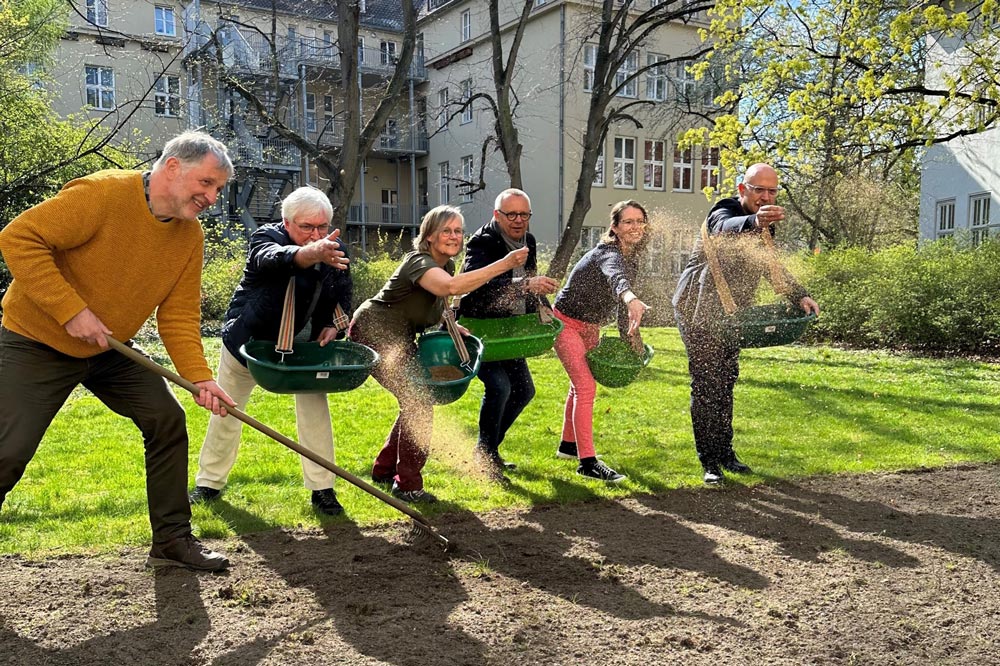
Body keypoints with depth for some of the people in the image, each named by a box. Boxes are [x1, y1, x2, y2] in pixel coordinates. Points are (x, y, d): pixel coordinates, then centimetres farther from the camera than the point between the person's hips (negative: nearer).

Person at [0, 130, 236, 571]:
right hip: (37, 343, -6)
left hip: (110, 352, 6)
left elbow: (179, 316, -4)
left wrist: (200, 377, -17)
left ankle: (171, 540, 11)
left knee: (168, 420, -1)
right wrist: (71, 310, -31)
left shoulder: (190, 236, -4)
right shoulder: (104, 194, -25)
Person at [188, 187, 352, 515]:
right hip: (249, 337, -2)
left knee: (314, 402, -8)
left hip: (300, 340, 3)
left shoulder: (335, 252, -12)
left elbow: (342, 296, 1)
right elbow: (275, 258, -51)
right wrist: (312, 254, -72)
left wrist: (332, 326, -19)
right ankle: (209, 482, 28)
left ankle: (322, 488, 4)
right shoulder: (267, 236, -26)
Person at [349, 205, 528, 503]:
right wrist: (504, 265, -47)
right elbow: (451, 286, -48)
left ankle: (384, 470, 26)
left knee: (416, 401, 11)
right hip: (372, 332, -10)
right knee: (418, 401, -15)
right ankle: (407, 484, -5)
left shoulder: (447, 264, 4)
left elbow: (433, 307, 21)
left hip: (399, 339, 10)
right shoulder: (419, 262, -25)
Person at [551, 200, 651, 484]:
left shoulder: (632, 258, 0)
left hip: (590, 327, 10)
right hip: (567, 323, -10)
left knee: (581, 384, 19)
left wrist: (629, 337, 12)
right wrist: (631, 299, -73)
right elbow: (615, 276, -52)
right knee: (586, 386, -17)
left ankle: (568, 445, 36)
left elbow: (621, 301, 11)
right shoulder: (608, 254, -27)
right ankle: (587, 461, -17)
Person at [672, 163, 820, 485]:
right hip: (699, 312, -8)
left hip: (729, 314, 8)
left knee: (725, 383, 13)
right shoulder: (723, 215, -19)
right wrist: (754, 222, -68)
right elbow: (727, 229, -46)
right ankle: (709, 461, -3)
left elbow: (771, 265, 19)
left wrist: (798, 295, 5)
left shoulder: (764, 224, 8)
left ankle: (725, 452, 24)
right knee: (706, 385, -8)